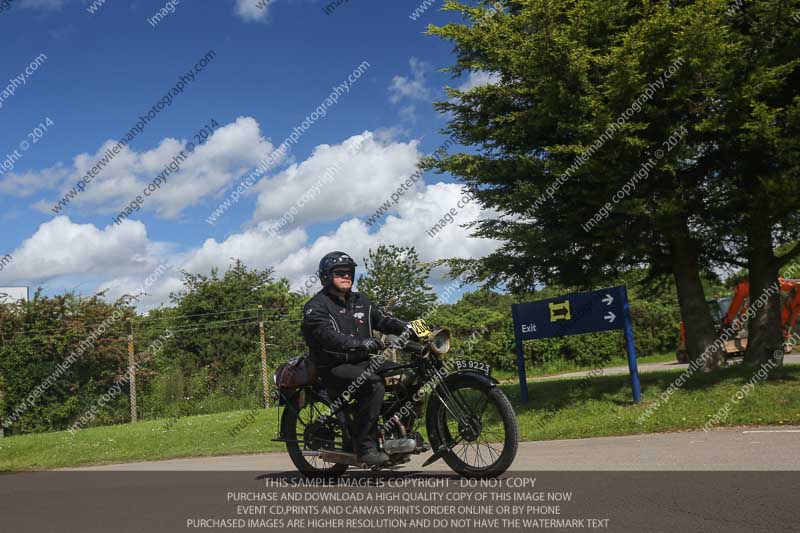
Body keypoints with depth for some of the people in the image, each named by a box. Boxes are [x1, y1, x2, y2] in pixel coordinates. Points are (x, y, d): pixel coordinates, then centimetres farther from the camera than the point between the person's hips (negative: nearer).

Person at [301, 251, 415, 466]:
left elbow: (382, 318, 7)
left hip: (362, 362, 7)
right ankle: (365, 447, -24)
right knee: (374, 385, -31)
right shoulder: (316, 307, -6)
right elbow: (329, 336, -23)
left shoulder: (359, 301, 18)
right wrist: (360, 343, -38)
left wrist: (406, 327, -13)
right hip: (334, 367, -7)